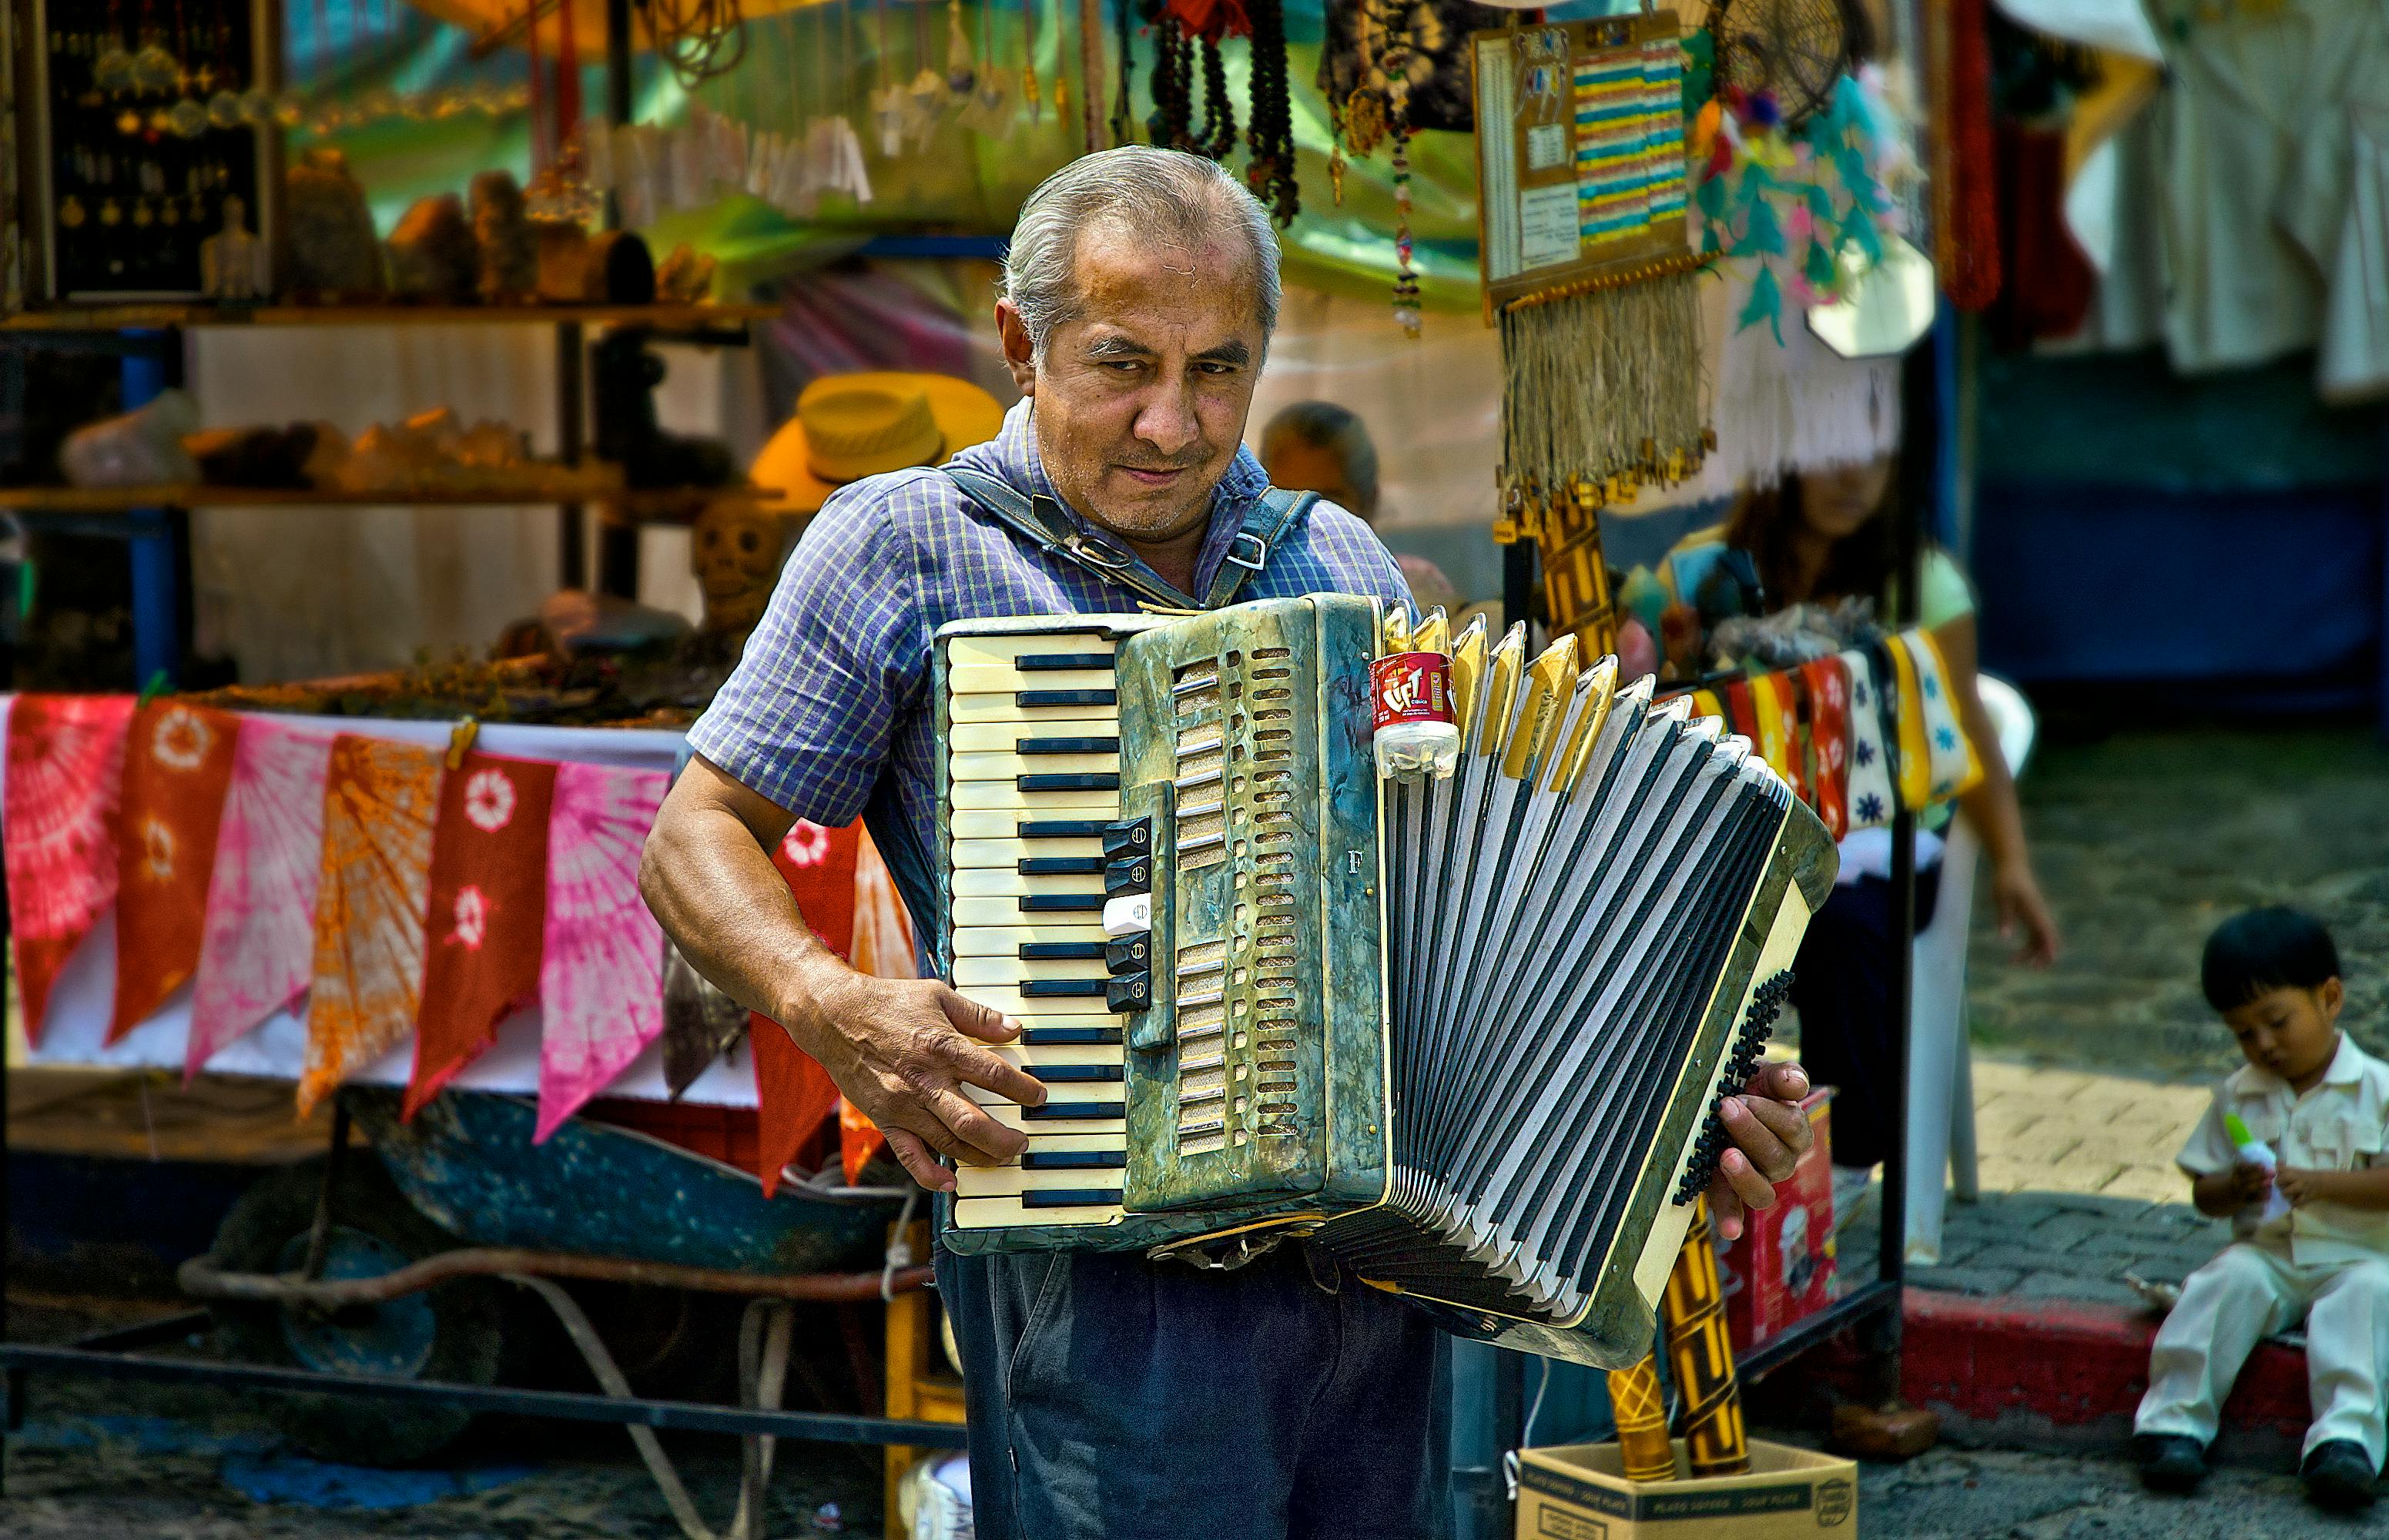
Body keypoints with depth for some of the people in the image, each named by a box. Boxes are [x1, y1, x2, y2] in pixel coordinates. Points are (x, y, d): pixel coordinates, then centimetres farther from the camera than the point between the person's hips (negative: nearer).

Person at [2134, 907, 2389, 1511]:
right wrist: (2234, 1189, -12)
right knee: (2226, 1282, -27)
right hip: (2266, 1252, 3)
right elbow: (2203, 1194, 11)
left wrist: (2320, 1184, -24)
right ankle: (2175, 1420, -29)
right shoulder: (2239, 1097, 11)